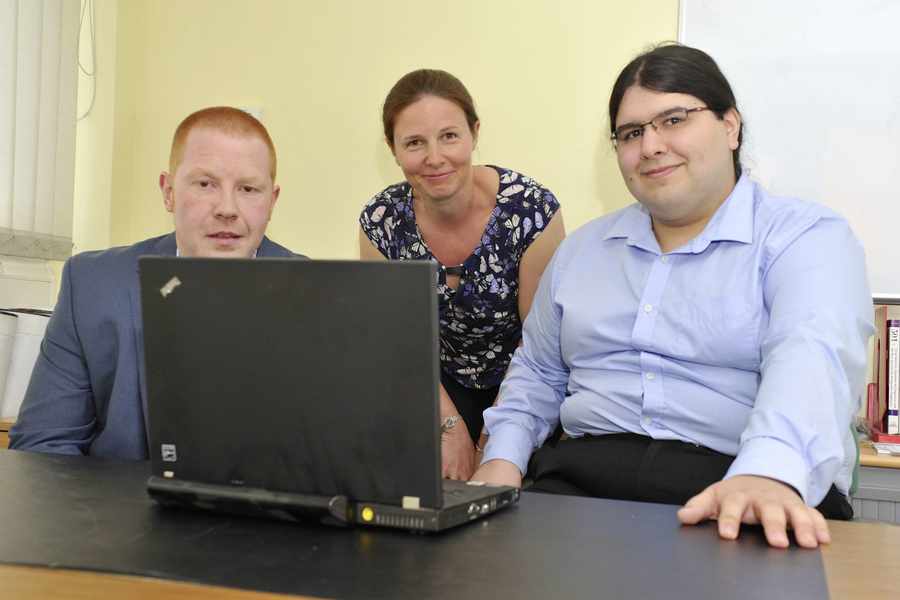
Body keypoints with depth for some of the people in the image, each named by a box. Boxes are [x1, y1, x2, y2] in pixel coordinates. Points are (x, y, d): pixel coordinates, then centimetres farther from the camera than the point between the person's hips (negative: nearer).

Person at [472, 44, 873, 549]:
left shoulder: (808, 237, 0)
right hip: (581, 483, 3)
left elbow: (810, 359, -20)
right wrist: (503, 460, 3)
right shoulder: (583, 248, 17)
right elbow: (538, 374, 22)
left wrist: (768, 474, -39)